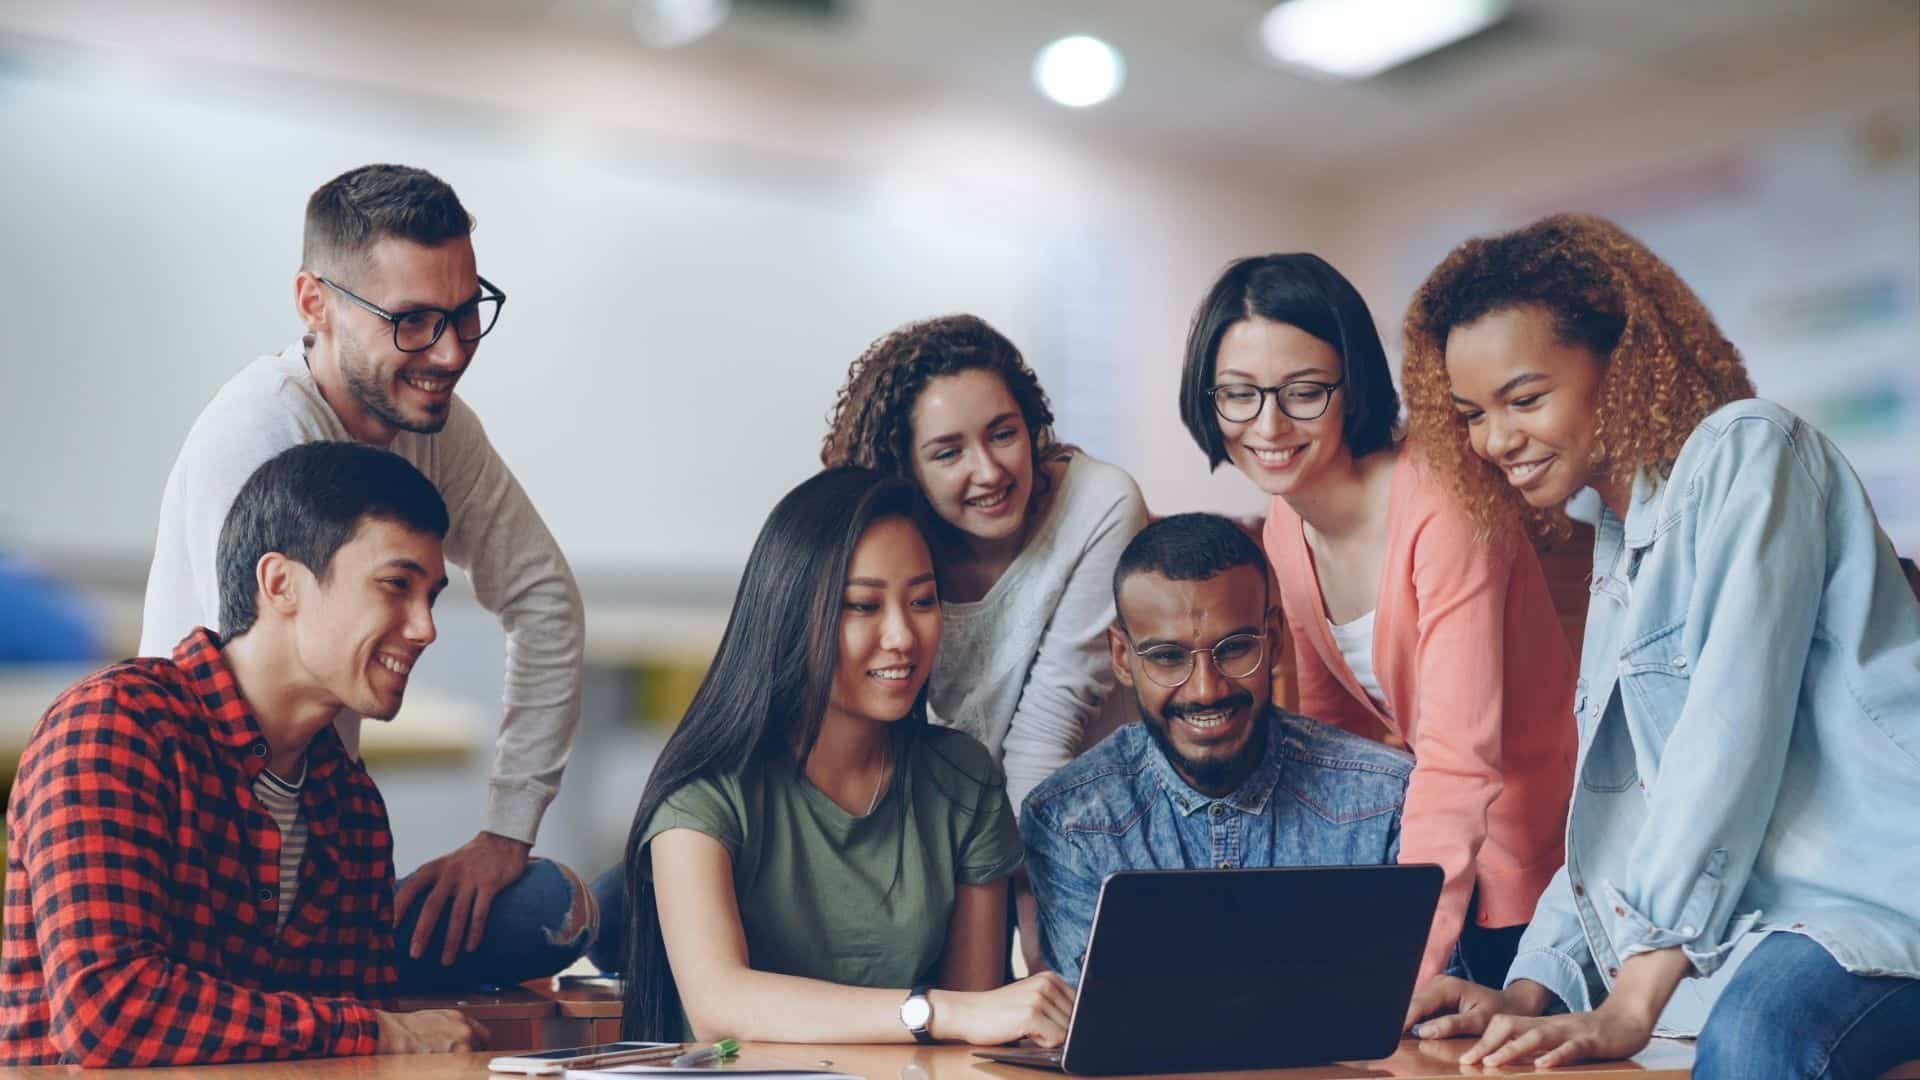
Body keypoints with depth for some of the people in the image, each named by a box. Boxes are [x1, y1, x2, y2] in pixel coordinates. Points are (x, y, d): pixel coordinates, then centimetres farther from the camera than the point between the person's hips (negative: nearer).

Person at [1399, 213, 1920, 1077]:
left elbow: (1733, 730, -17)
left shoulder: (1745, 453, -7)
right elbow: (1615, 810, 17)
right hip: (1759, 920, 8)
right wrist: (1530, 990, 2)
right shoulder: (1617, 550, 19)